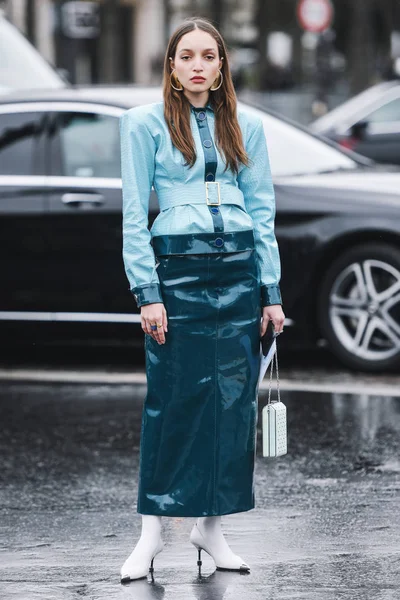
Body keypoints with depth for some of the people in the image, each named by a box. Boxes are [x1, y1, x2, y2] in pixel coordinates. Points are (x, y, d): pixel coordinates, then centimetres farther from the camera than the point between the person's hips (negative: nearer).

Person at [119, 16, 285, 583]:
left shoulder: (246, 125, 11)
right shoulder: (145, 122, 1)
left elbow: (263, 210, 12)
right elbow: (133, 215, -1)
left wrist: (271, 291, 6)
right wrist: (147, 292, -9)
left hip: (238, 267, 3)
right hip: (177, 266, -3)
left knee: (234, 397, 2)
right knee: (172, 398, -4)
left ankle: (212, 525, 12)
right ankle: (152, 531, 3)